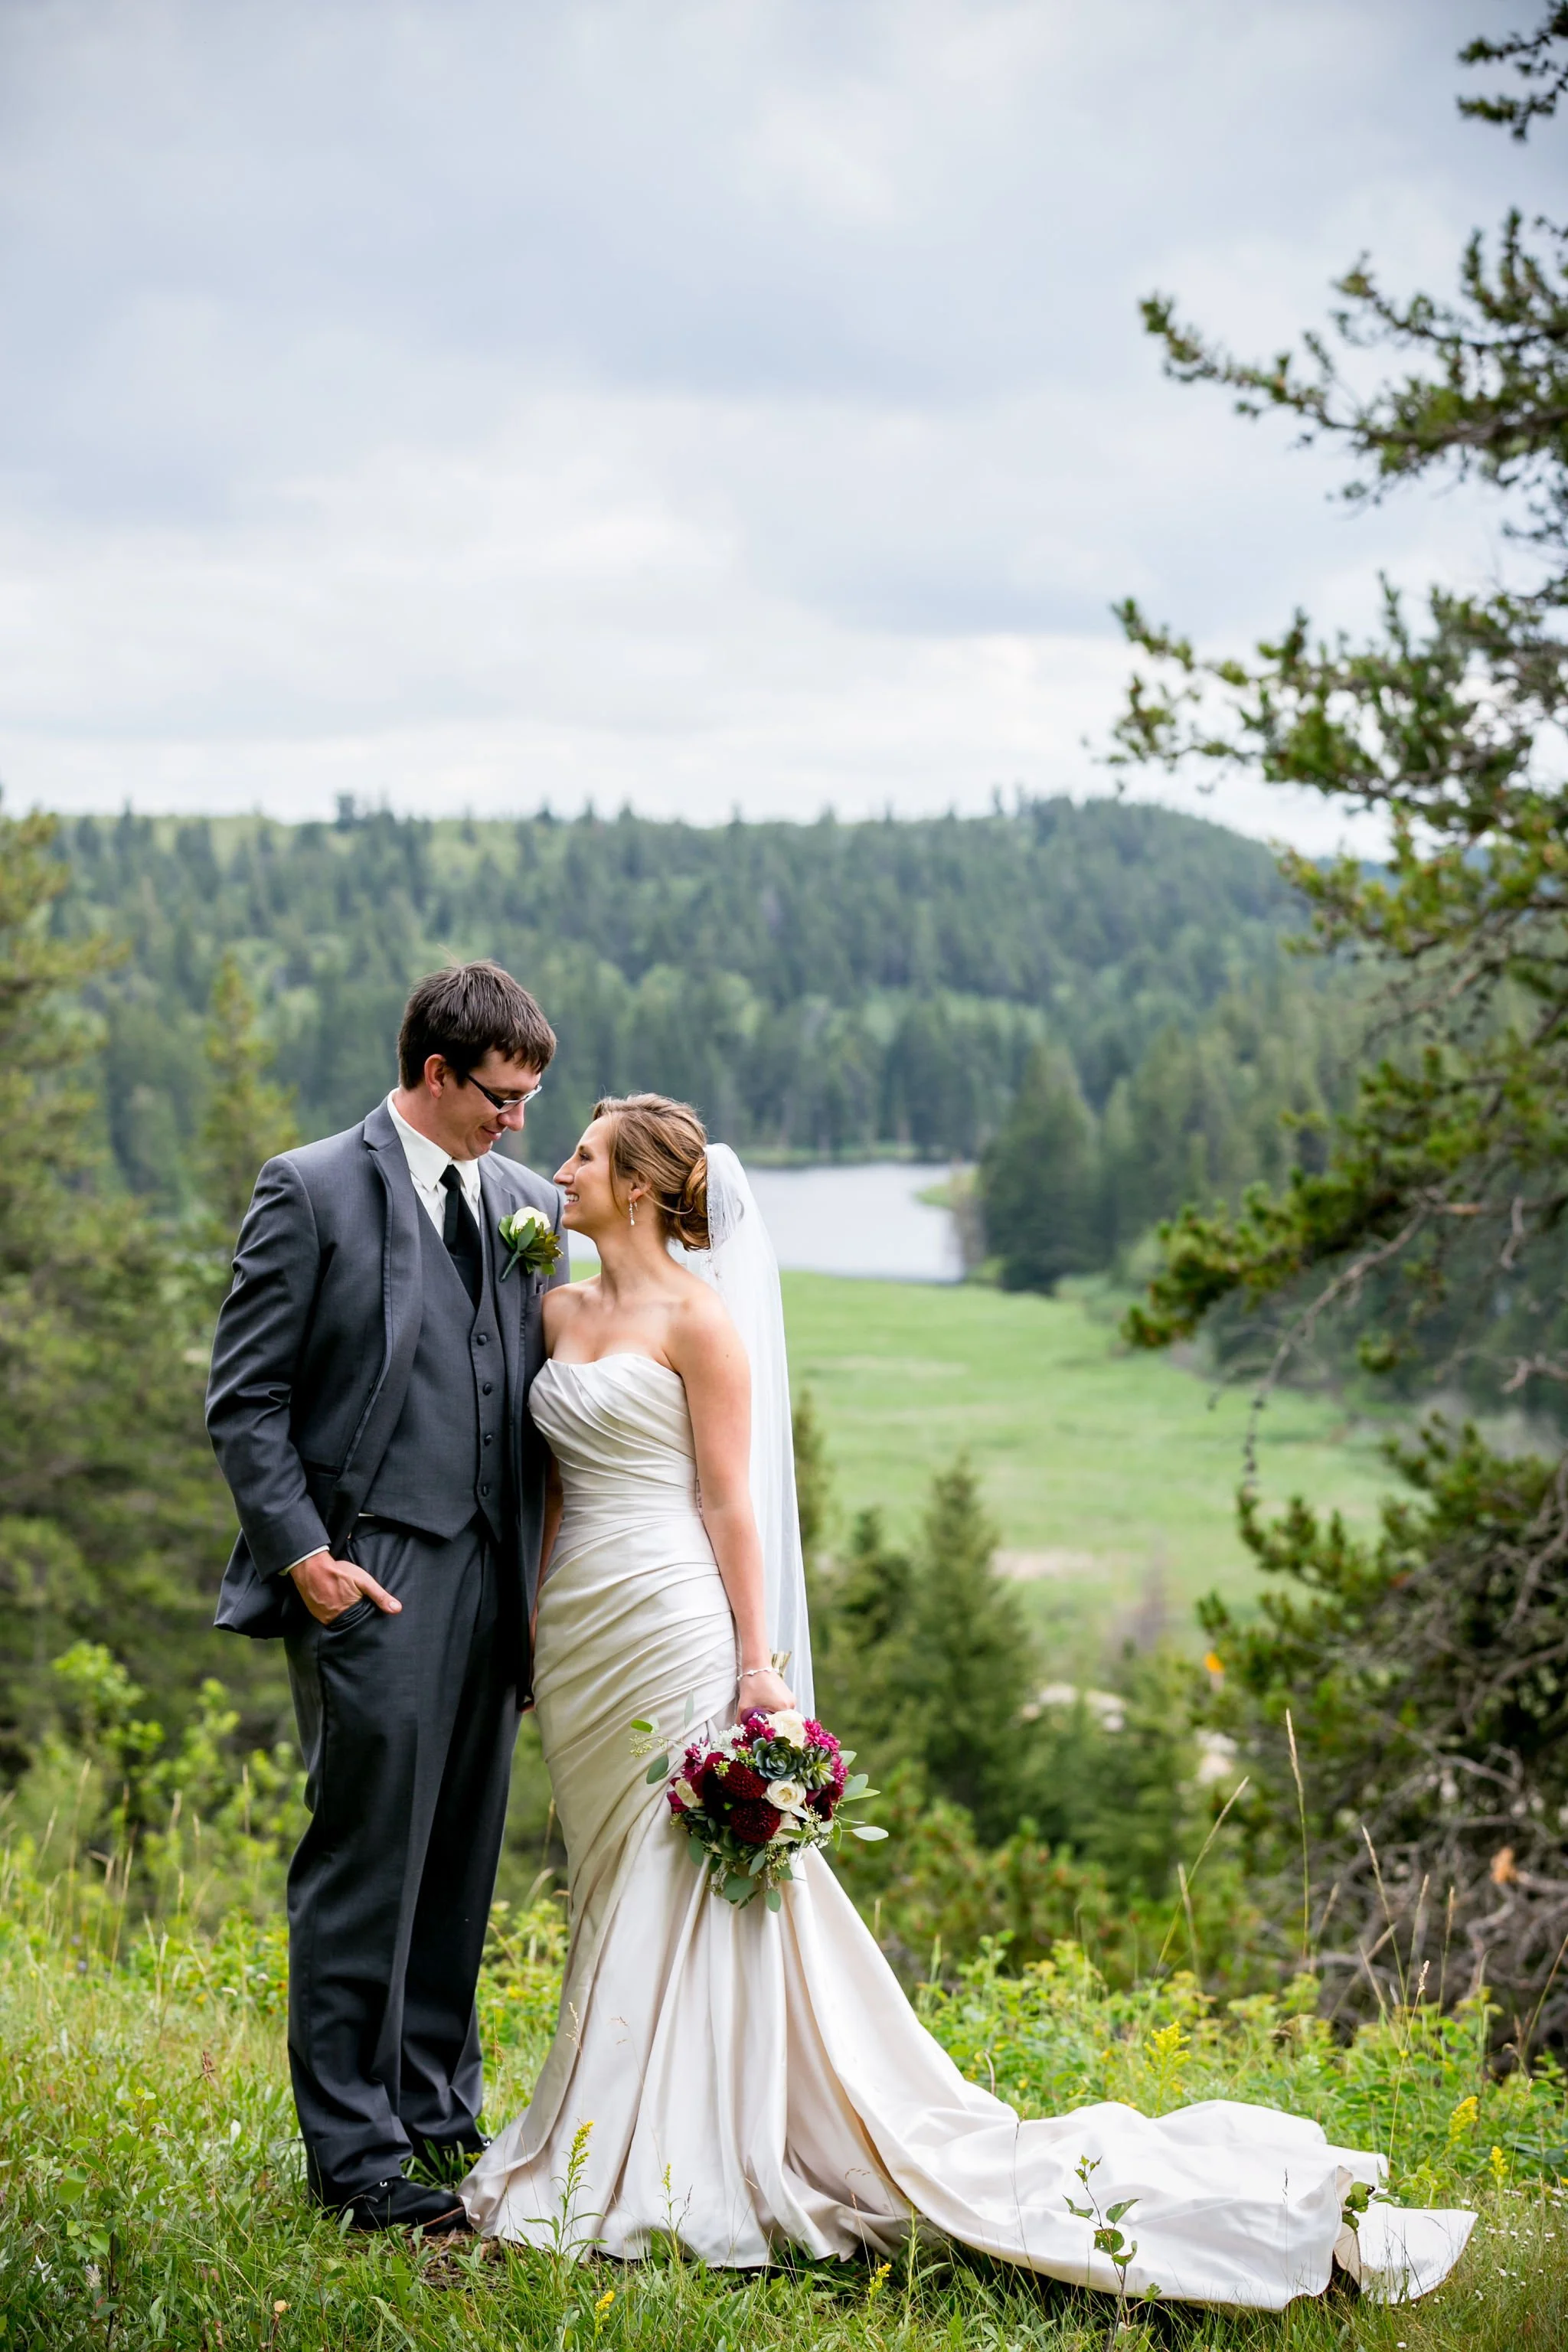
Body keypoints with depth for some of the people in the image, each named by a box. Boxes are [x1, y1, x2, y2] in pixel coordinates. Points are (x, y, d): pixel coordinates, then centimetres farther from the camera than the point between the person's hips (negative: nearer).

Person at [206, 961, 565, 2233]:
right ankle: (354, 2150, 7)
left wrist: (543, 1578, 8)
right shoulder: (311, 1191, -4)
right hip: (370, 1584, -6)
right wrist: (304, 1555, -13)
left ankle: (440, 2107, 26)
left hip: (491, 1582, 6)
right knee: (365, 1867, -2)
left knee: (461, 1864, 13)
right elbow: (245, 1401, -5)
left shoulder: (529, 1202, 12)